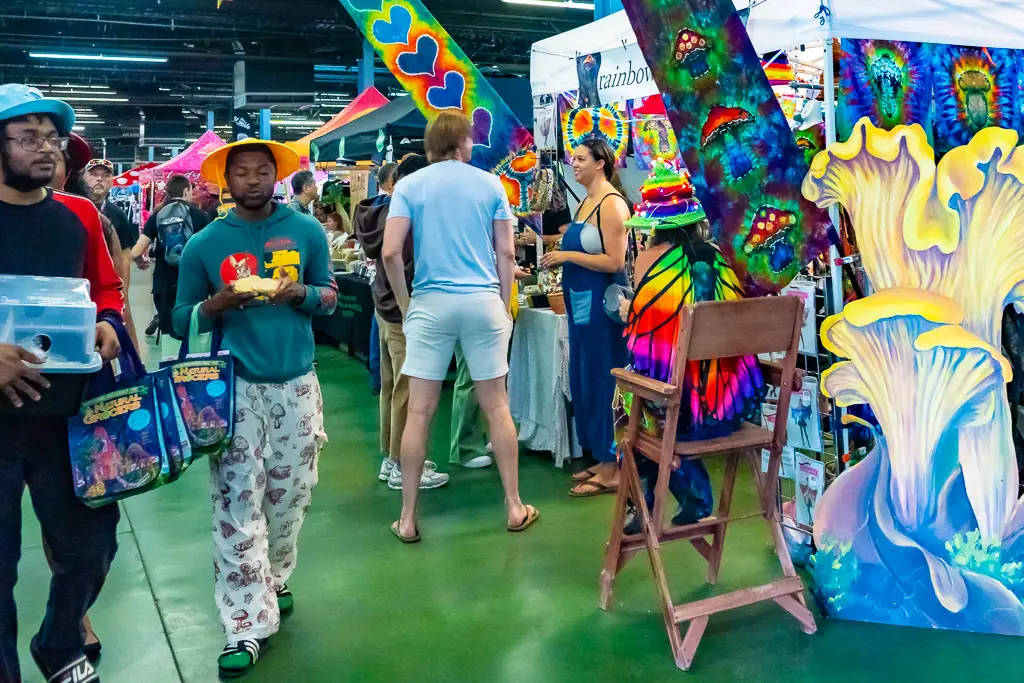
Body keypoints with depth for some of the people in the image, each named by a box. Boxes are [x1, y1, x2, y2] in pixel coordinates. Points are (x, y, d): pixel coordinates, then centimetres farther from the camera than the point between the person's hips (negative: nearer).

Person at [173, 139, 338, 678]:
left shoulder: (307, 231, 3)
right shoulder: (204, 244, 0)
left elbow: (331, 296, 8)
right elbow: (181, 320, 4)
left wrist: (301, 293, -13)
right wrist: (218, 302, -16)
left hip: (297, 382, 2)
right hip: (236, 385, -2)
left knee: (291, 493, 12)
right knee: (238, 504, -5)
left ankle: (274, 579, 37)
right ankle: (248, 624, 2)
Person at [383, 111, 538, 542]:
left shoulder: (409, 186, 4)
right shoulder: (491, 184, 7)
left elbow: (390, 253, -6)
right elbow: (506, 254, 5)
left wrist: (404, 303, 6)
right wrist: (503, 305, 14)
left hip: (431, 303, 0)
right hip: (483, 301, 1)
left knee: (420, 411, 3)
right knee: (497, 407, 8)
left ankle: (408, 518, 9)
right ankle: (514, 508, 17)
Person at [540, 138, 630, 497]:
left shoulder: (611, 203, -13)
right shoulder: (586, 202, 15)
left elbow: (615, 262, -20)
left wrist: (568, 256, -17)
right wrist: (559, 256, 8)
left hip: (602, 302, -10)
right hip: (581, 301, 10)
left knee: (601, 381, -4)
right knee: (584, 380, 13)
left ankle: (611, 470, 5)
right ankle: (602, 460, 24)